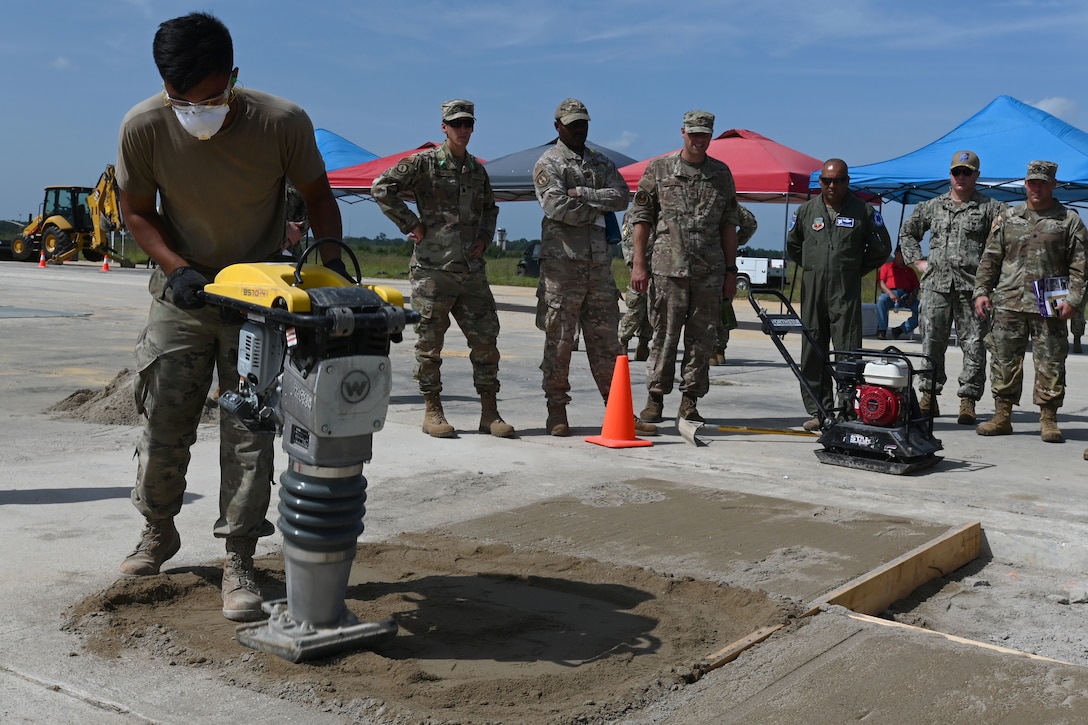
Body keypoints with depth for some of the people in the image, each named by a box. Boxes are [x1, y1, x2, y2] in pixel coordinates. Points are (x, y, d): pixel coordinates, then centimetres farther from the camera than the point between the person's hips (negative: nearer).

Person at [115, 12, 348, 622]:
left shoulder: (283, 122, -22)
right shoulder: (143, 127, -19)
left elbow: (316, 193, -4)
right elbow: (138, 210, -3)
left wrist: (333, 258, -18)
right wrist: (177, 269, -19)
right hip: (183, 292, 2)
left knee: (250, 428, -3)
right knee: (164, 422, 8)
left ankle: (239, 563, 7)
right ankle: (159, 531, 34)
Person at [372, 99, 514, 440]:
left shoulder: (478, 169, 16)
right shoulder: (424, 163, -2)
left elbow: (490, 208, 32)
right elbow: (382, 188, -7)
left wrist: (484, 237, 14)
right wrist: (411, 224, -9)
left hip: (472, 271, 5)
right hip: (433, 268, -5)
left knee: (486, 339, 3)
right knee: (430, 342, 1)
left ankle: (490, 413, 10)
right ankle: (432, 412, 11)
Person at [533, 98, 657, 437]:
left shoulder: (602, 163, 18)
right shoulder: (548, 163, 2)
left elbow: (622, 196, 1)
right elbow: (557, 206, -14)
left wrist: (582, 193, -10)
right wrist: (598, 211, -5)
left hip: (599, 262, 5)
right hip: (561, 260, -5)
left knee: (606, 339, 7)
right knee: (559, 340, -1)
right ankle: (557, 412, 6)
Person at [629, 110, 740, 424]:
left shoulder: (721, 174, 12)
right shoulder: (659, 169, 5)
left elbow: (729, 225, 14)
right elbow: (641, 218, 4)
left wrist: (731, 270, 9)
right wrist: (638, 264, -3)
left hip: (710, 272, 3)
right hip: (668, 268, -2)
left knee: (701, 339, 4)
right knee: (664, 336, 0)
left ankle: (690, 401, 12)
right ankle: (655, 398, 10)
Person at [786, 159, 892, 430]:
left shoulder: (864, 211, 4)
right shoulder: (806, 210, 10)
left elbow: (881, 248, 11)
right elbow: (793, 245, 24)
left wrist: (857, 270, 9)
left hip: (846, 293, -3)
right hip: (812, 293, 3)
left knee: (848, 352, -8)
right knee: (813, 354, 4)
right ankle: (819, 410, 11)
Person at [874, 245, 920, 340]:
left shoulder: (910, 270, 30)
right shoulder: (887, 267, 22)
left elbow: (916, 287, 19)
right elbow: (881, 283, 6)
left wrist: (913, 296, -6)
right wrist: (890, 293, -15)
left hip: (906, 295, 3)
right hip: (889, 293, -3)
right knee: (881, 300, -39)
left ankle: (901, 329, -27)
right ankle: (881, 330, -37)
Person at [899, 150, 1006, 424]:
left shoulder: (990, 208, 4)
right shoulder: (931, 206, 15)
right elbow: (907, 232, 27)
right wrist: (918, 261, 14)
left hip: (972, 287, -3)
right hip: (935, 285, 3)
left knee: (973, 345, -3)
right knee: (931, 342, 4)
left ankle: (968, 401, 2)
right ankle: (929, 396, 13)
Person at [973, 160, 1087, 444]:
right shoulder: (1007, 218, 13)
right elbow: (990, 258, 14)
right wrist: (981, 290, 4)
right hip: (1008, 304, 2)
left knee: (1050, 365, 0)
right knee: (1004, 360, 3)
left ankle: (1049, 420, 8)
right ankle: (1002, 417, 11)